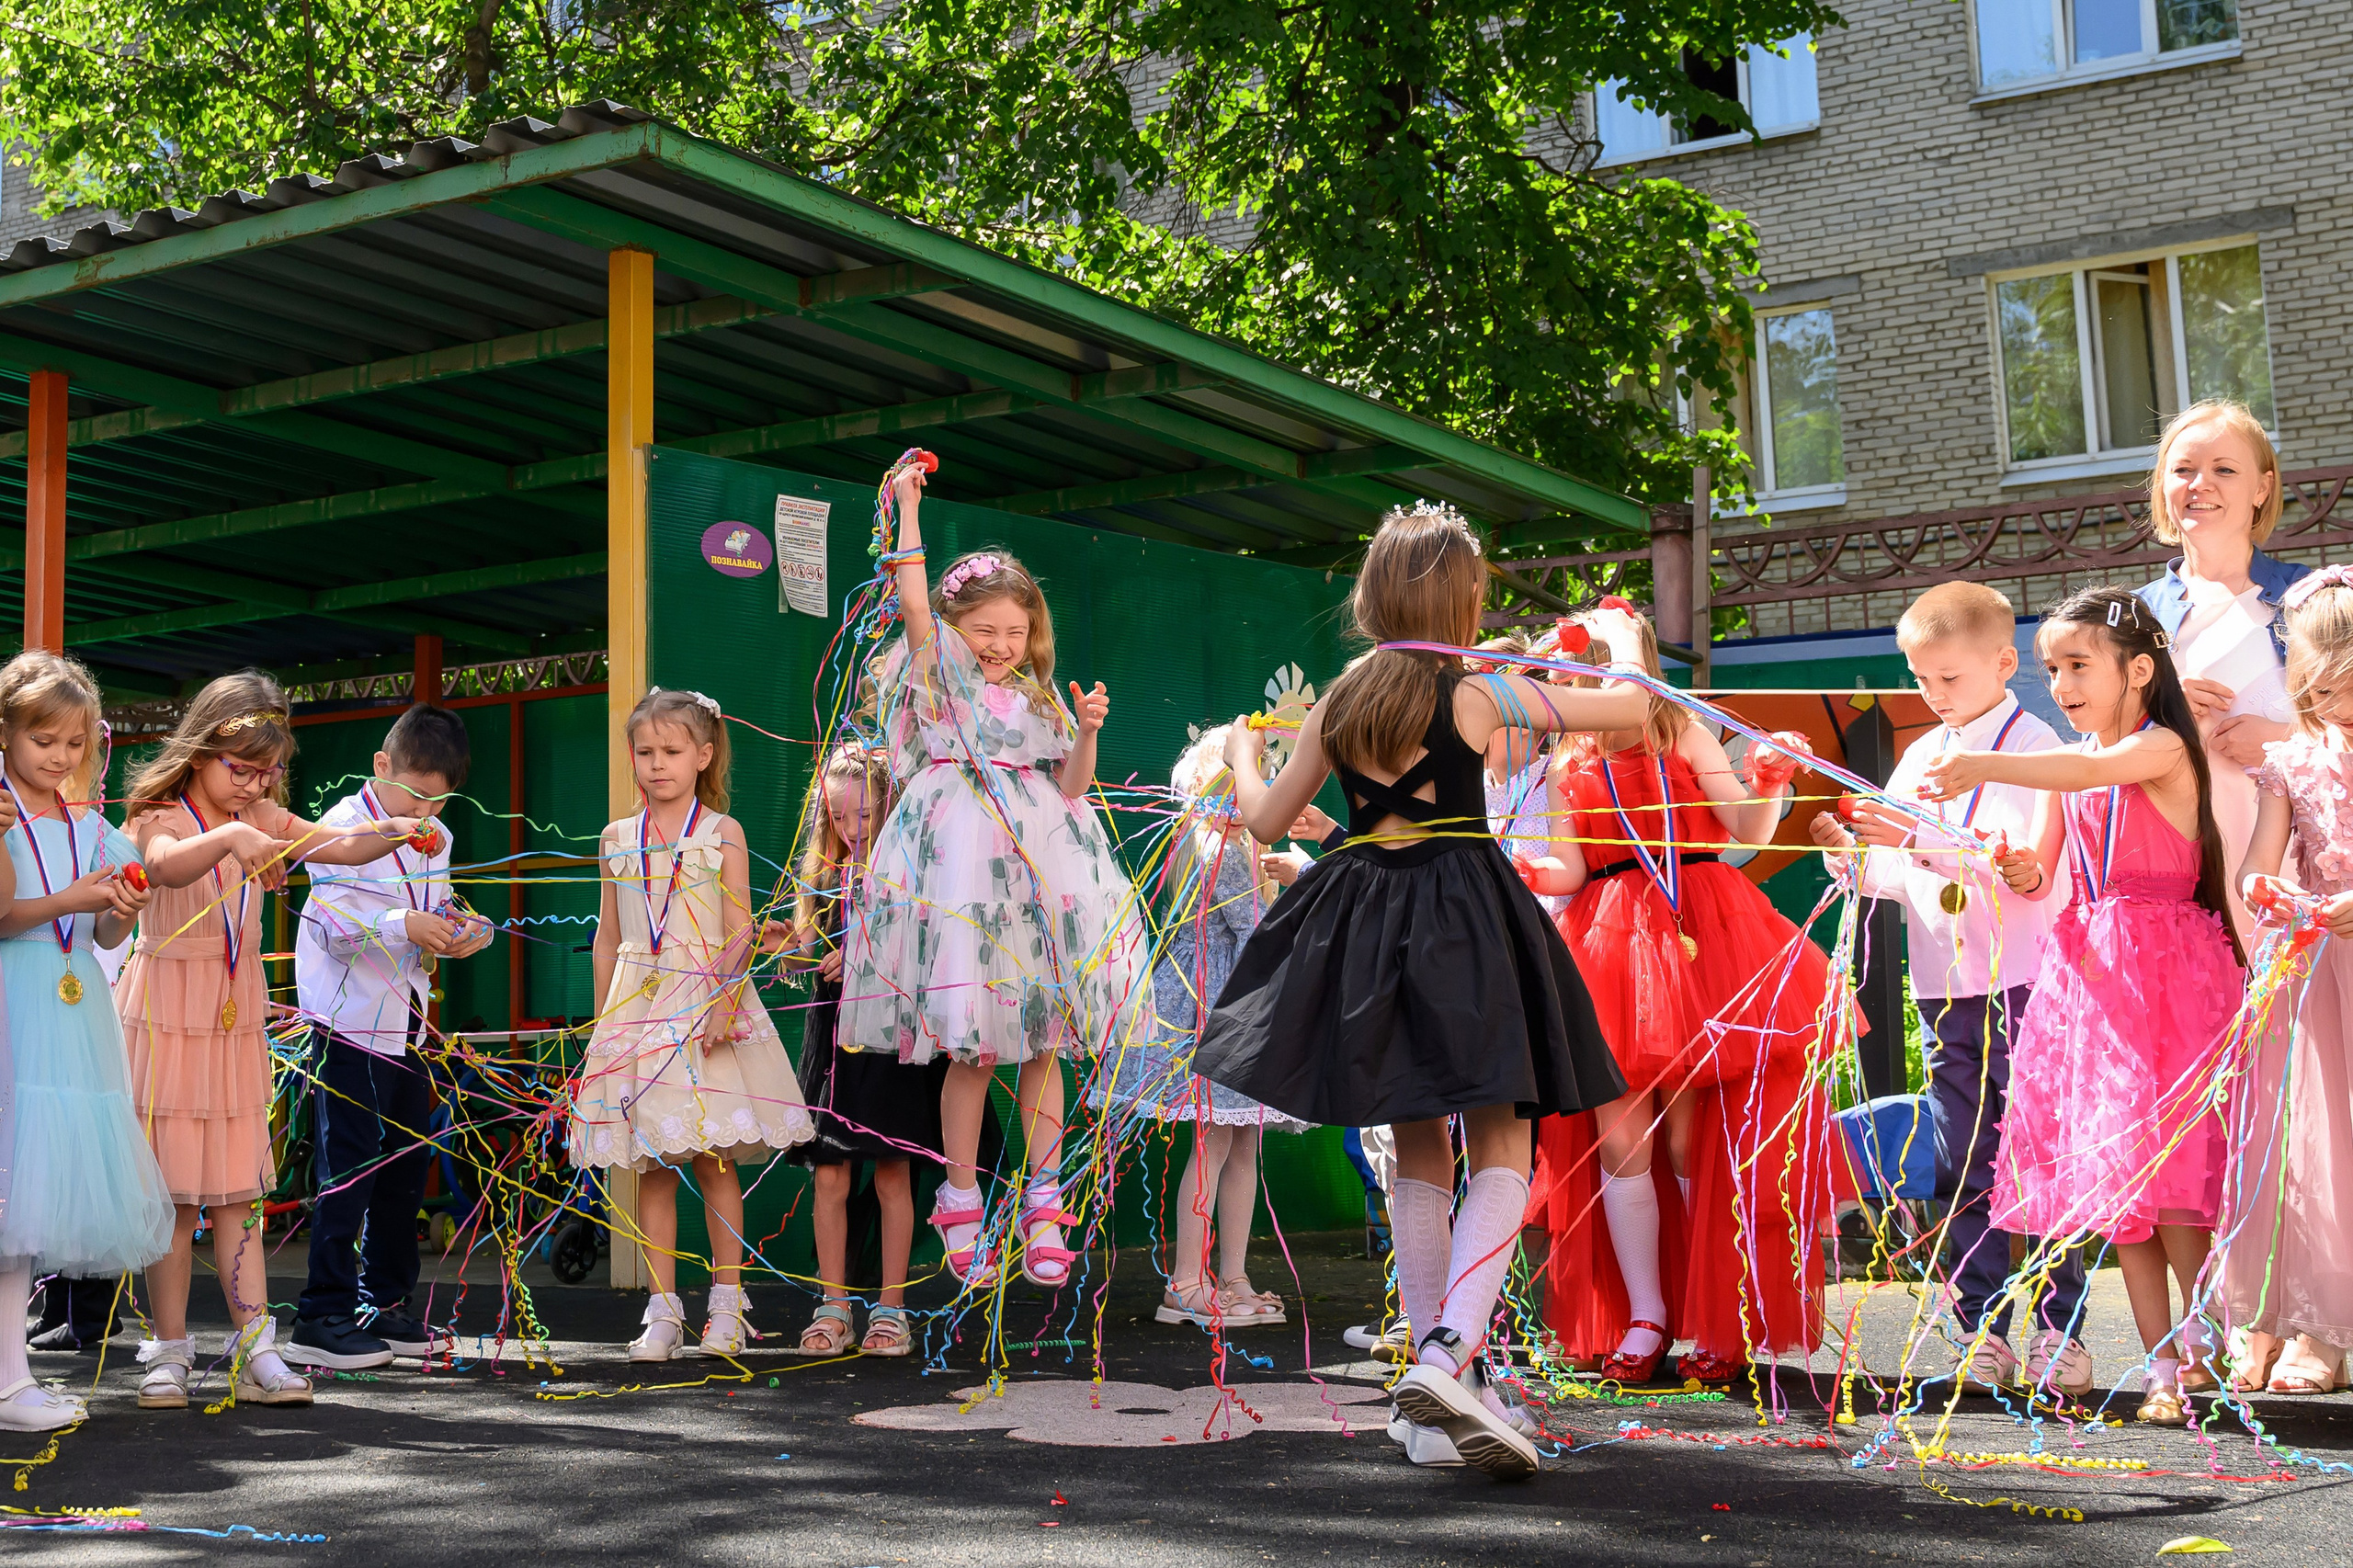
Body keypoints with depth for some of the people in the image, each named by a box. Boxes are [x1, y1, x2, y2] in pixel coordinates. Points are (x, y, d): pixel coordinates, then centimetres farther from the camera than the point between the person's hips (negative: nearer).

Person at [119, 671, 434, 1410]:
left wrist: (394, 831, -19)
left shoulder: (261, 819, 10)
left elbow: (340, 845, 1)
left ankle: (255, 1350, 2)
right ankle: (170, 1352, 8)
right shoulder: (160, 817, -9)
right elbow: (167, 864, -32)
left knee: (237, 1187, 4)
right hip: (166, 1013, -5)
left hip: (237, 1016, 5)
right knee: (171, 1190, -2)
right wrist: (231, 837, -50)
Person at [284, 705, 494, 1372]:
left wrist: (456, 929, -1)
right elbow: (335, 922, -19)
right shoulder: (343, 826, -11)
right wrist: (405, 926, -32)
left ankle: (386, 1305, 24)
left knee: (408, 1163, 13)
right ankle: (321, 1320, -1)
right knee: (349, 1166, -7)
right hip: (351, 1021, -8)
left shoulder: (437, 837, 13)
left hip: (408, 1021, 8)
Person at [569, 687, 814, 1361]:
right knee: (650, 1166, 2)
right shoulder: (618, 838, 11)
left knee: (714, 1159, -3)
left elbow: (740, 930, -3)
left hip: (705, 1004, -3)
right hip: (638, 1004, 3)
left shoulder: (721, 832, 2)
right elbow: (607, 937, 15)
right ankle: (663, 1310, 6)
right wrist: (602, 1020, 11)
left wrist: (724, 1002, -16)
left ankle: (726, 1304, 7)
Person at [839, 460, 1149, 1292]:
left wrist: (1086, 732, -5)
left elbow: (1069, 788, 11)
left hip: (1039, 866, 4)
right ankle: (961, 1201, 9)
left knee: (1042, 1040, 5)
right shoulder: (939, 675, 6)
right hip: (961, 862, -4)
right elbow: (914, 601, -9)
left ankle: (1042, 1196, 13)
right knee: (973, 1049, -3)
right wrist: (907, 507, -8)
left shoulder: (1038, 696, 16)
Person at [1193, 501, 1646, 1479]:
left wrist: (1241, 757, 36)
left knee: (1419, 1153, 13)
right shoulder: (1476, 696, -6)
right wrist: (1622, 636, 19)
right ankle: (1448, 1353, -22)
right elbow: (1632, 707, -3)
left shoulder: (1335, 706, 5)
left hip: (1362, 923, 5)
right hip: (1466, 925, -5)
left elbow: (1266, 821, 15)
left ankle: (1437, 1373, 15)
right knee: (1501, 1150, -2)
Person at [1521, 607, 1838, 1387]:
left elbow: (1748, 830, -2)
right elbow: (1572, 870, 8)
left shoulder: (1685, 737, 4)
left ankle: (1726, 1322, 10)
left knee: (1693, 1140, -2)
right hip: (1606, 947, 3)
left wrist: (1767, 785, -21)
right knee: (1617, 1137, -2)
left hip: (1696, 940, -3)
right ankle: (1644, 1315, 11)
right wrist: (1521, 873, -10)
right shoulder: (1567, 767, 12)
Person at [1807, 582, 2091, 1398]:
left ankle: (2059, 1330, 7)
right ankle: (1983, 1332, 13)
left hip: (2020, 983, -6)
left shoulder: (2033, 745, -5)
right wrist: (1852, 855, -5)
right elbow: (1900, 877, 15)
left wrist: (1926, 838, -24)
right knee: (1964, 1168, 7)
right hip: (1943, 987, 6)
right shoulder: (1918, 757, 14)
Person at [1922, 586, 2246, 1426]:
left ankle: (2204, 1349, 0)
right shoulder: (2068, 766, 14)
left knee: (2157, 1163, -12)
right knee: (2109, 1171, 4)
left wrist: (1983, 768, -39)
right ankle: (2162, 1365, 10)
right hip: (2084, 970, 7)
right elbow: (2040, 875, 15)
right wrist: (2021, 872, -9)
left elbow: (2093, 771, -27)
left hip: (2164, 969, -7)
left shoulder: (2163, 747, -6)